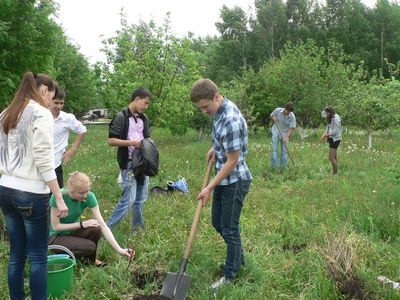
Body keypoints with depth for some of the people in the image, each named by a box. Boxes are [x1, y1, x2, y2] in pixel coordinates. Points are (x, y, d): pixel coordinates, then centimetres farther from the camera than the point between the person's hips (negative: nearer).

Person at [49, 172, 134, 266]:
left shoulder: (89, 196, -19)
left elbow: (103, 226, -22)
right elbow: (56, 226, -20)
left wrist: (119, 250, -30)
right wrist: (82, 224, -25)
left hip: (74, 231, 4)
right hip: (56, 236, -4)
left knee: (95, 229, -28)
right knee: (90, 247, -28)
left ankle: (90, 258, 0)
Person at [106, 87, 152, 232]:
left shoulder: (144, 118, 12)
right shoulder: (121, 117, -9)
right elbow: (111, 140, -12)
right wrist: (132, 142, -18)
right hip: (129, 164, -7)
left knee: (141, 198, 13)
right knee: (129, 199, -8)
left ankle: (138, 227, 26)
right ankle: (108, 227, 6)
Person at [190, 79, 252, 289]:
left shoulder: (231, 120, -29)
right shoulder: (219, 110, 1)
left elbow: (232, 162, -25)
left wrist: (209, 188, -21)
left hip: (234, 181, -10)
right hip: (223, 179, 10)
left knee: (229, 229, 3)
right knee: (217, 222, 20)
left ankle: (230, 275, 20)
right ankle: (238, 257, 40)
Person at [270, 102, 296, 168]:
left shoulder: (292, 117, -17)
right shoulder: (277, 110, -13)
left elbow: (291, 128, -15)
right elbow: (271, 115, 7)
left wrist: (287, 137, -23)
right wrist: (273, 117, -16)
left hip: (285, 134, -1)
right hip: (276, 132, 1)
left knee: (284, 151, 2)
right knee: (274, 149, -5)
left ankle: (282, 166, 12)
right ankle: (275, 166, -3)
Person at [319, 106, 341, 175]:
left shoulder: (335, 119, -16)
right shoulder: (331, 119, 13)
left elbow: (335, 131, -19)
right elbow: (328, 129, 15)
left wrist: (326, 135, -14)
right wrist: (324, 134, -1)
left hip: (335, 139, -9)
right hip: (331, 139, 9)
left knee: (331, 157, -11)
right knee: (334, 157, 11)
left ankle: (335, 173, -4)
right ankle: (334, 172, 14)